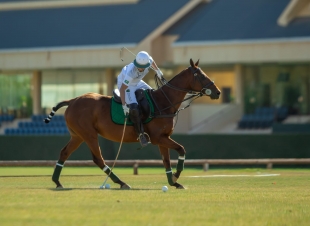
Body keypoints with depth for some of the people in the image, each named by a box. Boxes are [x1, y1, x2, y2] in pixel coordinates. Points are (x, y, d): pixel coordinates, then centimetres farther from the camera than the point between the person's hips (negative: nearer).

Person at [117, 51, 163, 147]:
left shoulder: (148, 60, -24)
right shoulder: (131, 73, -42)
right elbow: (122, 89, -36)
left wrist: (157, 70, 22)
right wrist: (124, 105, -37)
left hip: (137, 82, 8)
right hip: (124, 84, -8)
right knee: (134, 108, -27)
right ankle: (140, 134, -14)